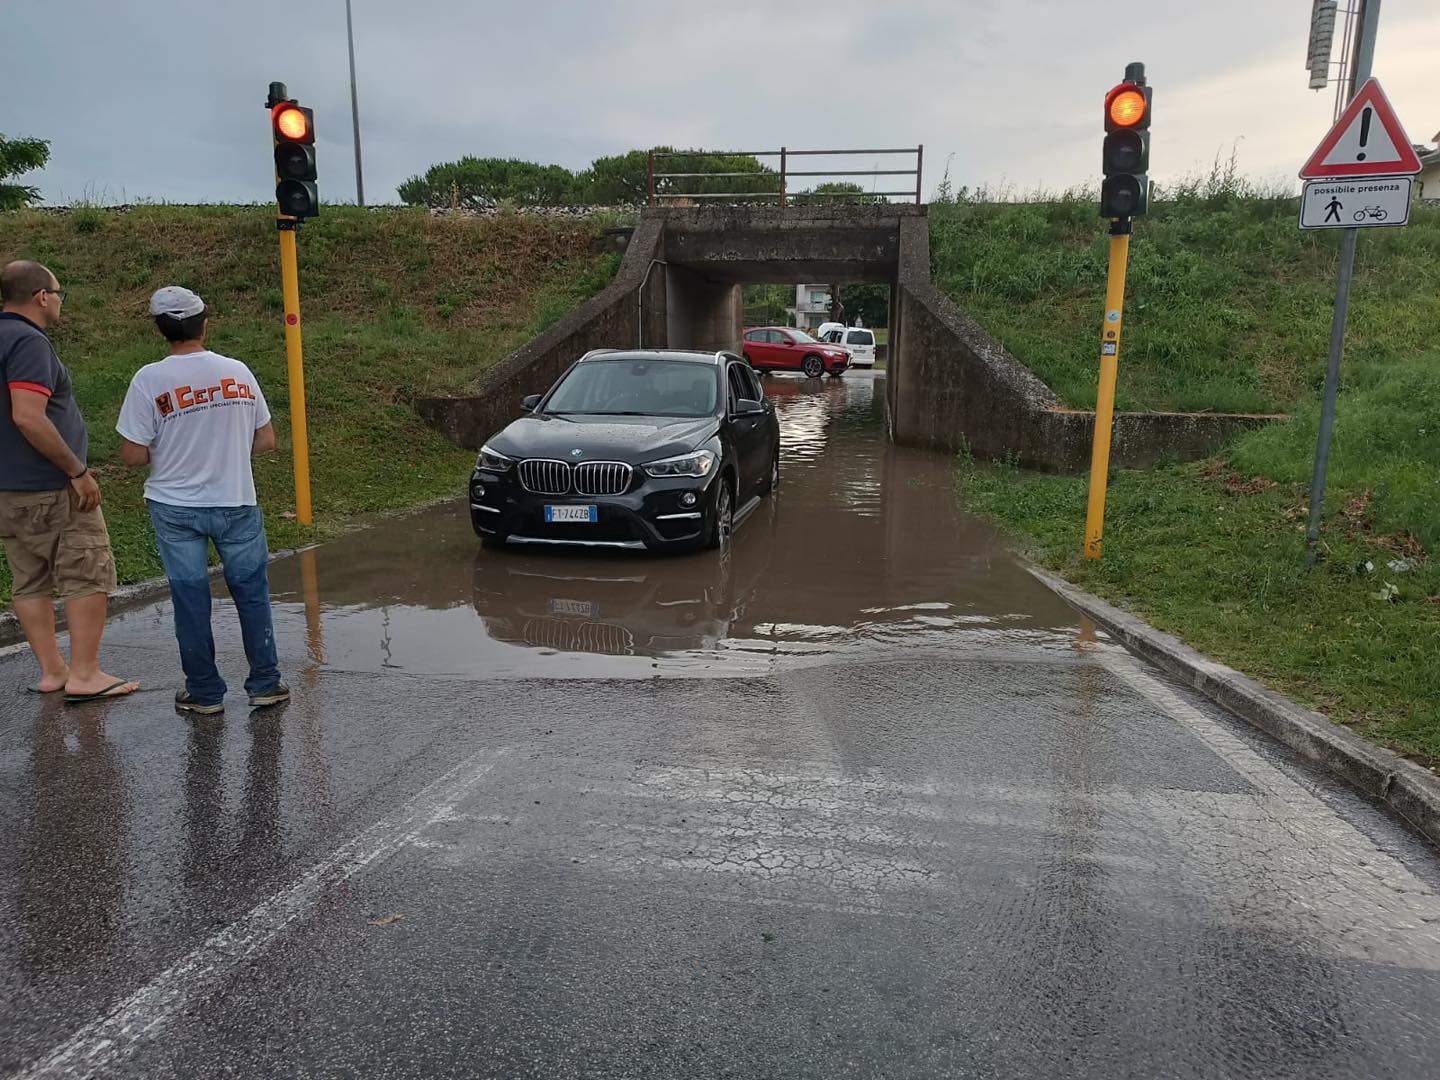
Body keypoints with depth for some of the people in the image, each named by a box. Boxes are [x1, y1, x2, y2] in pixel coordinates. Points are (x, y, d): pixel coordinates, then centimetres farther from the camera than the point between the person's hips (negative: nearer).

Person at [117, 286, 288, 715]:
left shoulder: (149, 380, -11)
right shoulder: (237, 371, -3)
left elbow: (132, 456, -10)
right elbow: (266, 441, 3)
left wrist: (162, 454, 10)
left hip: (175, 508, -1)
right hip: (237, 502, 2)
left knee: (190, 598, 9)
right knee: (252, 591, 13)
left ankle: (204, 692, 19)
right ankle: (265, 683, 19)